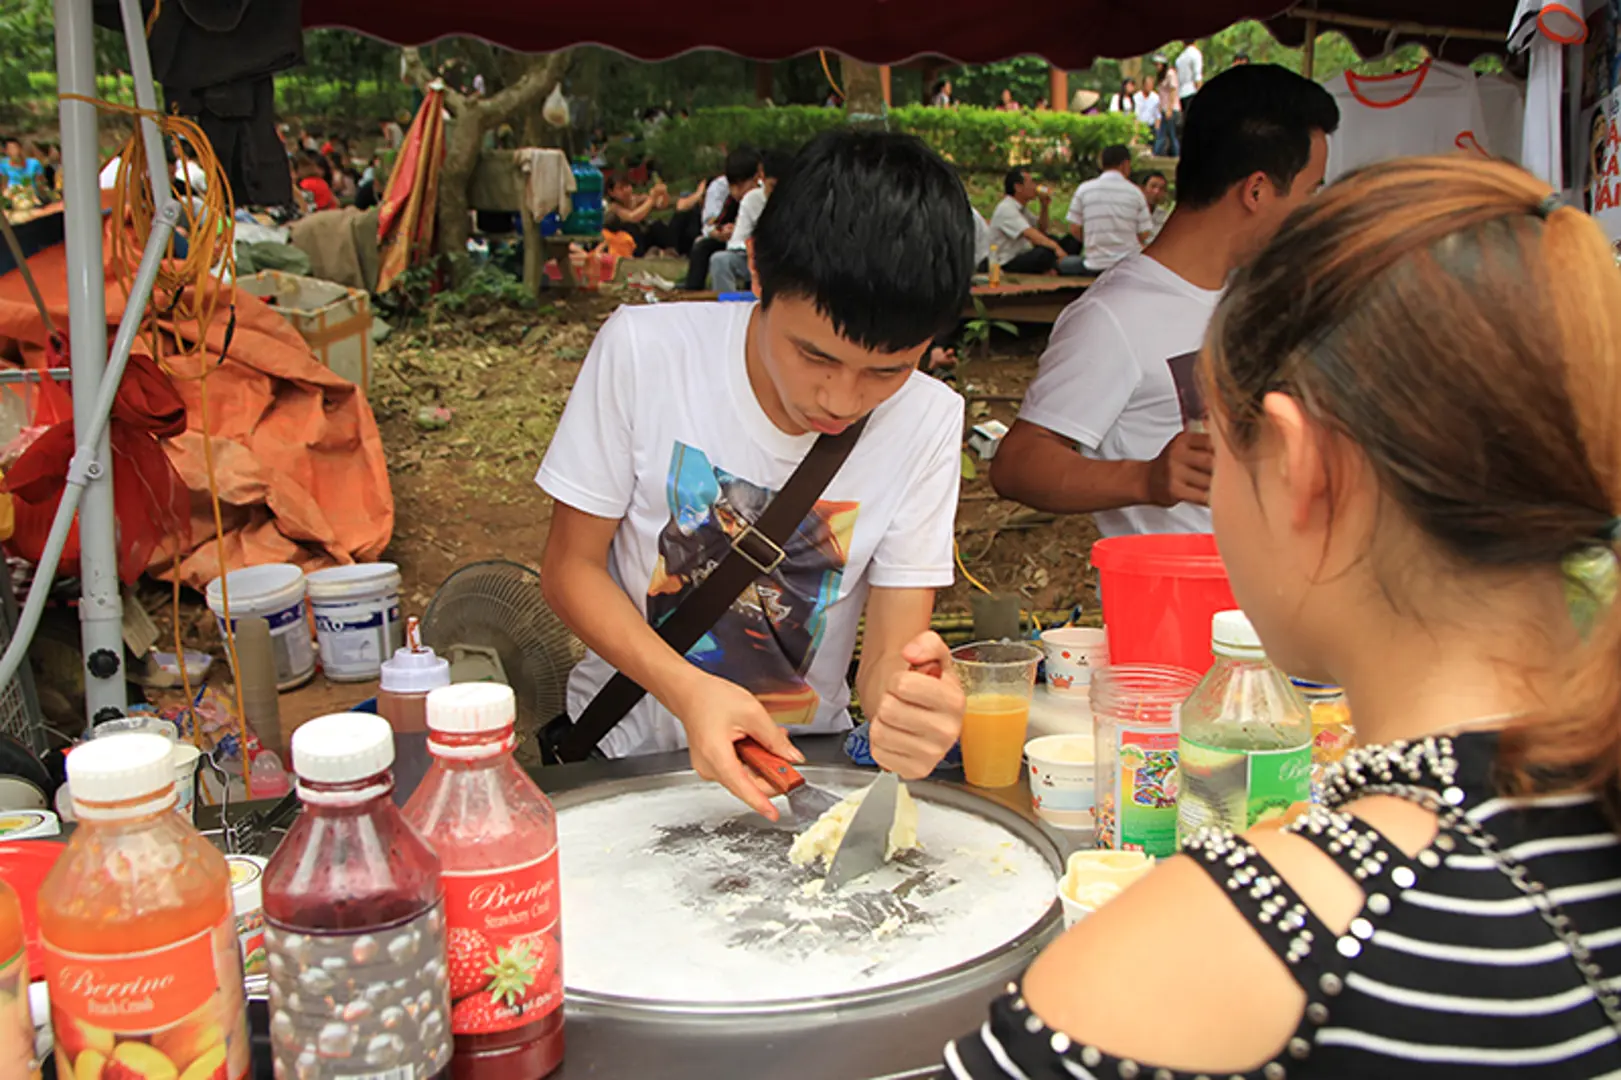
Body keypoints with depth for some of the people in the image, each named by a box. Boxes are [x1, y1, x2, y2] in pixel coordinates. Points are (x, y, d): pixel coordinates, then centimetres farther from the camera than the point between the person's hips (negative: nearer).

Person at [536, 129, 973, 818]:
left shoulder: (927, 422, -11)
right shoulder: (642, 351, -15)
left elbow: (889, 652, -12)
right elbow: (571, 566, -8)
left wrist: (911, 697, -38)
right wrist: (688, 689, -26)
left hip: (801, 761, 1)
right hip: (622, 750, 0)